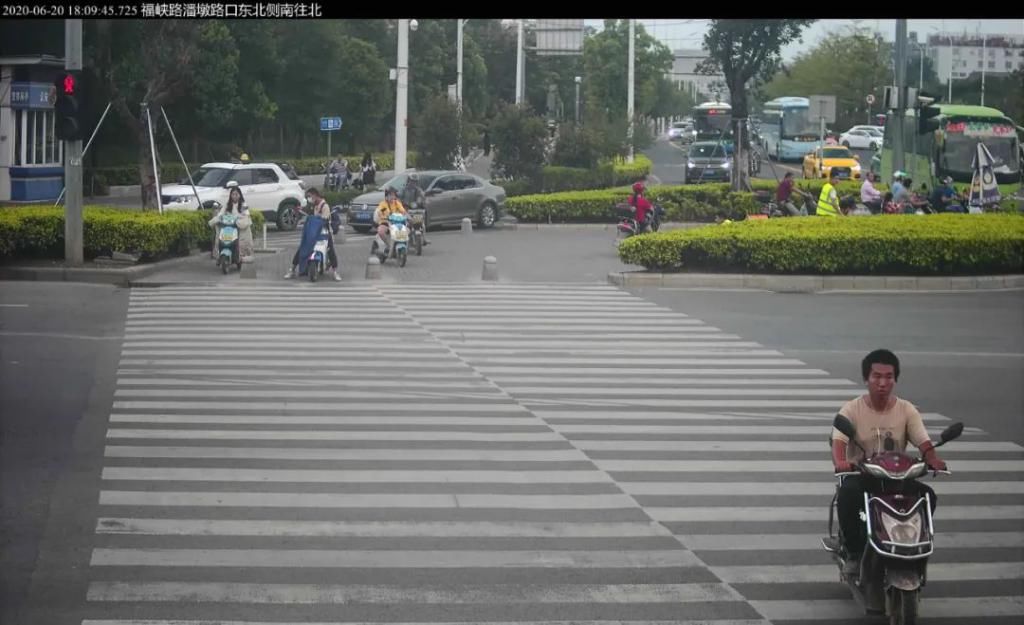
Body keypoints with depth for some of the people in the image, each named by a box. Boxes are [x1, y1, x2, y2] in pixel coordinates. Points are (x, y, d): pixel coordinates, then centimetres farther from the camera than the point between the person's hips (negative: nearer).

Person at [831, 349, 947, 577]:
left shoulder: (907, 410, 3)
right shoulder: (852, 410, -4)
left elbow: (924, 443, -8)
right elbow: (838, 440, -19)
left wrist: (933, 460, -32)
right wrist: (840, 461, -42)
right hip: (859, 475, -2)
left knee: (927, 495, -24)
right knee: (847, 494, -36)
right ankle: (854, 552, -17)